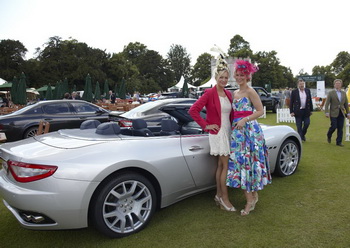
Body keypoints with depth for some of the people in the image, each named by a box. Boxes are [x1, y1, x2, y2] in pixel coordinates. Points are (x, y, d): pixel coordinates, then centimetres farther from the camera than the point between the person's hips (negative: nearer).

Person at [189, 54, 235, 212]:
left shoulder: (228, 94, 10)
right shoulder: (209, 93, -11)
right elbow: (193, 110, -17)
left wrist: (233, 126, 9)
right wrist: (206, 125, -15)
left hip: (228, 132, 7)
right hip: (217, 132, -7)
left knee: (221, 165, 12)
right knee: (226, 165, -4)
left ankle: (219, 195, 24)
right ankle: (224, 198, 9)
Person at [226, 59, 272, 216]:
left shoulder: (250, 92, -4)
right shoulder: (235, 93, 16)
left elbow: (260, 111, -8)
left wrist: (245, 119, -18)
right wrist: (233, 124, 7)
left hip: (250, 130, -7)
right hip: (237, 131, 7)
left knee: (248, 162, -5)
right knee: (239, 162, 5)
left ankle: (251, 198, 5)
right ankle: (253, 196, 16)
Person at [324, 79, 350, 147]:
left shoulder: (344, 93, 12)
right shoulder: (331, 93, -1)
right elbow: (327, 103, -6)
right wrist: (327, 112, -15)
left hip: (341, 113, 4)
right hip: (334, 113, -4)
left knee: (340, 128, 2)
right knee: (334, 126, -6)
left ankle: (339, 142, 10)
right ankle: (329, 136, 24)